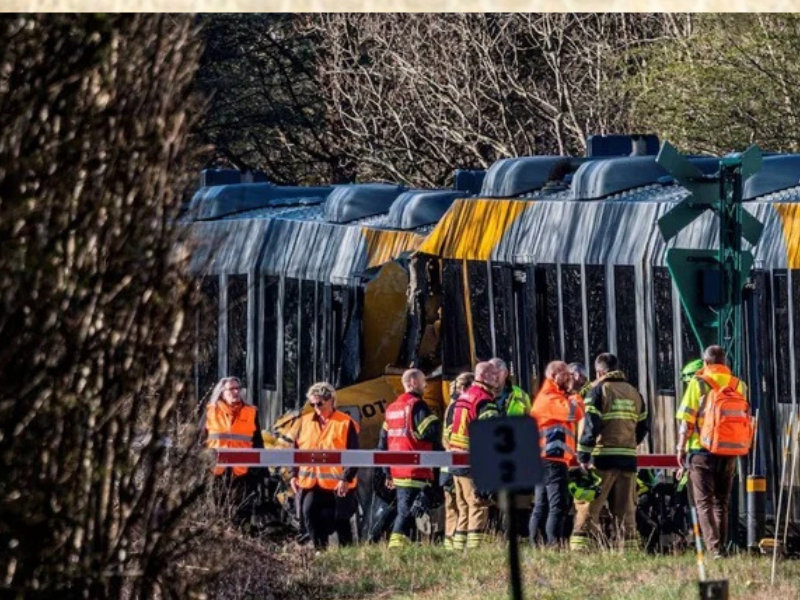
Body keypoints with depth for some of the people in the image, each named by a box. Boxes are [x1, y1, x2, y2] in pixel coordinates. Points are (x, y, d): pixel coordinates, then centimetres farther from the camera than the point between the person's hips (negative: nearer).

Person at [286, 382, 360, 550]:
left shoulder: (346, 424, -4)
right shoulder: (305, 422, 10)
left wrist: (347, 479, -14)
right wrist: (294, 475, 8)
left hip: (337, 484, -4)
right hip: (309, 483, 4)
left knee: (341, 522, 3)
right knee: (310, 517, -6)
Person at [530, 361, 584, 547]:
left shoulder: (547, 397, 23)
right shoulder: (551, 399, -10)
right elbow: (575, 413, -19)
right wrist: (576, 400, -3)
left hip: (543, 459, 11)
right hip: (554, 459, -11)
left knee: (541, 506, 11)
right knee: (558, 505, -14)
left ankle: (534, 544, 12)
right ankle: (554, 545, -20)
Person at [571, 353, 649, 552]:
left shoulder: (599, 390, -3)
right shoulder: (633, 392, 15)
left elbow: (591, 425, -10)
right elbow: (644, 425, 16)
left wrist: (583, 456, -10)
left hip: (603, 458, -5)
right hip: (628, 458, 5)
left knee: (588, 507, -5)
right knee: (626, 509, 10)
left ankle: (579, 547, -12)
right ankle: (630, 548, 6)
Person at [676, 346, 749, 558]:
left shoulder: (698, 383, -4)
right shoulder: (738, 385, 7)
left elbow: (686, 419, -6)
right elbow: (747, 419, 12)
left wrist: (681, 447, 2)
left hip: (702, 451, -4)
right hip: (729, 453, 4)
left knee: (704, 502, -2)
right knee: (722, 502, 15)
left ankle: (714, 547, -15)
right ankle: (721, 546, 16)